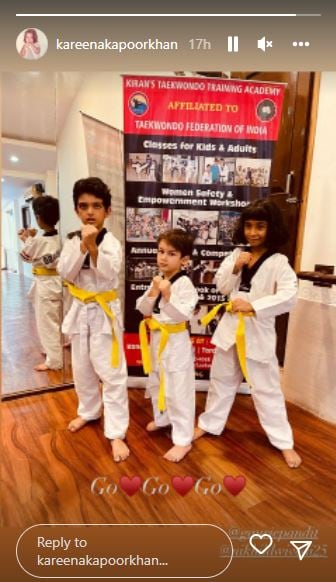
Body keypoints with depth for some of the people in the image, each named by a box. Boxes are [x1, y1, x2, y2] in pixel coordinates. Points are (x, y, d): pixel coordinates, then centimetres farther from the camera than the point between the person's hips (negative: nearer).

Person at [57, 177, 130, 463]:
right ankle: (88, 411, 44)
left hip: (105, 311, -5)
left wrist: (93, 247, -34)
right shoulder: (71, 240, 1)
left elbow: (108, 274, -24)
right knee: (82, 368, 20)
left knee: (111, 372, -2)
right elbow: (66, 274, -11)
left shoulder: (112, 242, -11)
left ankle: (116, 433, 12)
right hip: (81, 310, 5)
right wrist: (82, 246, -22)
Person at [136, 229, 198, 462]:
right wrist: (153, 292, -13)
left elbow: (182, 316, -25)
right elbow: (144, 310, 3)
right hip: (157, 339, 8)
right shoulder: (158, 280, 5)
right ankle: (162, 418, 48)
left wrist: (167, 295, -36)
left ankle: (183, 440, 18)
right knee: (156, 384, 24)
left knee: (179, 391, 2)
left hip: (176, 342, -8)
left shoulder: (184, 284, -18)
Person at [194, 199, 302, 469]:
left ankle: (284, 441, 28)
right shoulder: (236, 255, 4)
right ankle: (209, 424, 39)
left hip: (258, 332, -4)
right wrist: (235, 268, -15)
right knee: (221, 380, 19)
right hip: (230, 326, 5)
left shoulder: (279, 262, -11)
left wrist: (253, 306, -26)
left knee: (267, 388, 8)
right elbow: (221, 287, 1)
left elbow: (288, 297, -21)